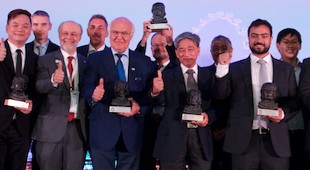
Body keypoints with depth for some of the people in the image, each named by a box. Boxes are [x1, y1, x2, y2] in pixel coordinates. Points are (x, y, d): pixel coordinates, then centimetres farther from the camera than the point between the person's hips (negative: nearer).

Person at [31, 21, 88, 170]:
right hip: (51, 128, -2)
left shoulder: (86, 62, 11)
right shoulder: (46, 60, 1)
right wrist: (53, 80, -34)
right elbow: (39, 87, -14)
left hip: (78, 129, 3)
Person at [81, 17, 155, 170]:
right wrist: (93, 94, -29)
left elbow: (151, 94, 4)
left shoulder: (144, 62, 7)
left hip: (132, 131, 2)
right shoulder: (95, 59, 3)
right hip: (102, 130, -1)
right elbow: (86, 88, -7)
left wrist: (140, 107, -15)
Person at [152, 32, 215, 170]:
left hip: (201, 137, 2)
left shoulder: (209, 76, 7)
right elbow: (159, 101, -13)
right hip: (173, 137, -1)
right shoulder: (166, 75, 1)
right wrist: (156, 91, -35)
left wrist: (209, 116, -11)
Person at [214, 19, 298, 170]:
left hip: (276, 140, 1)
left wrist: (283, 112, -8)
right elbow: (220, 95, -3)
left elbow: (294, 100, 12)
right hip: (243, 140, -1)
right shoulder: (235, 68, 6)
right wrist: (222, 69, -16)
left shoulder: (286, 69, 10)